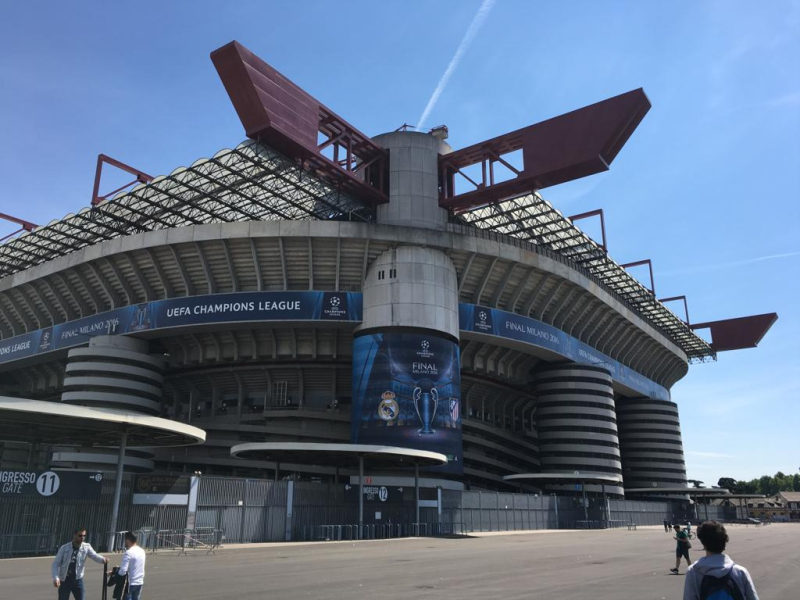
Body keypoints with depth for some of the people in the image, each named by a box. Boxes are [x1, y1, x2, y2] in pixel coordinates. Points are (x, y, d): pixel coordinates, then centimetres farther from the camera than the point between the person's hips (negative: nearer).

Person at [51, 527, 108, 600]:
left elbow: (95, 555, -20)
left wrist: (103, 559, -43)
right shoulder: (64, 548, -9)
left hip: (78, 580, 1)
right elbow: (55, 563, -6)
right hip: (64, 581, -1)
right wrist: (56, 578, -21)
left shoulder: (86, 547, -6)